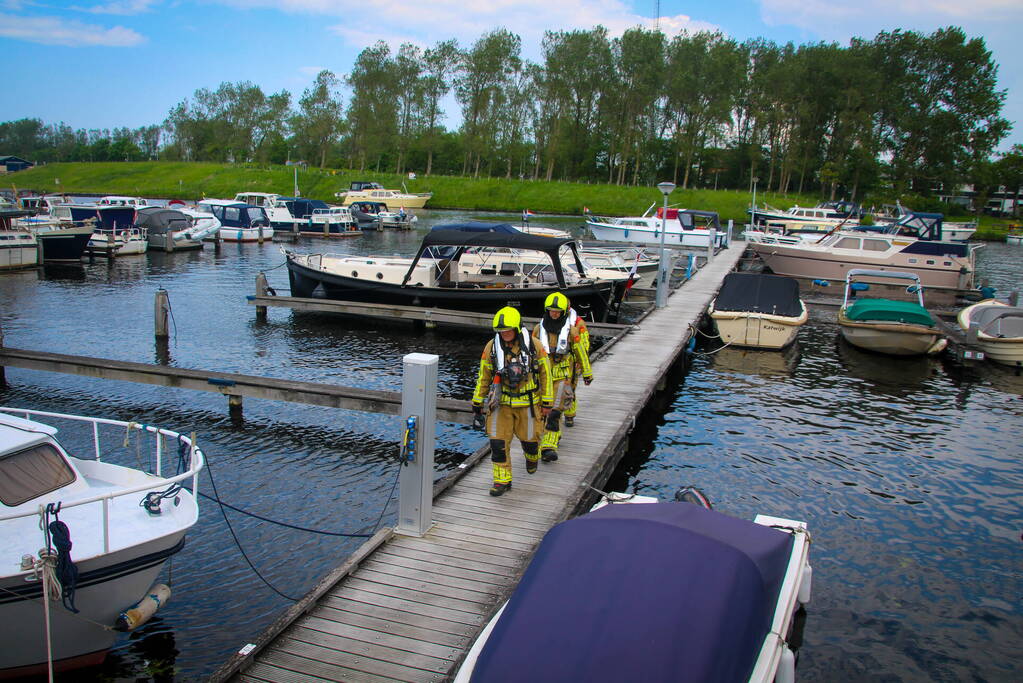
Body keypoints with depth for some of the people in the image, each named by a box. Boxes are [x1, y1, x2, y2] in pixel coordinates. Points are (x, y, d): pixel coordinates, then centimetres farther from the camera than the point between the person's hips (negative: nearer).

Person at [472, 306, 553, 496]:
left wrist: (546, 403, 0)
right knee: (498, 441, -5)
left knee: (529, 438, 13)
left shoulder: (533, 345, -10)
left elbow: (545, 373, -1)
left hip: (527, 403, -1)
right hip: (501, 402, 1)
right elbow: (483, 377, 4)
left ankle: (532, 457, 48)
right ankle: (502, 480, 10)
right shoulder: (492, 347, -6)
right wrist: (477, 404, 6)